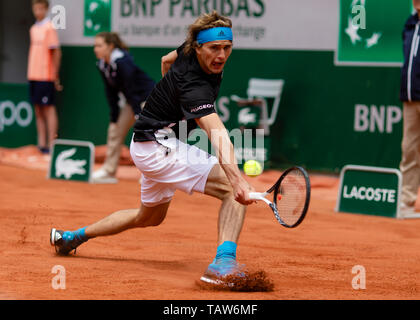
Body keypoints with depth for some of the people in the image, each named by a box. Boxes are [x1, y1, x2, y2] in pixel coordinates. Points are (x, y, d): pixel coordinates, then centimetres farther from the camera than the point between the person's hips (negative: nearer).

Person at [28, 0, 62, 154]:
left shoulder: (49, 28, -8)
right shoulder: (33, 29, 14)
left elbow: (56, 52, -9)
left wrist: (55, 76, -10)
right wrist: (31, 73, 13)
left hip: (46, 76, -7)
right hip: (33, 76, 7)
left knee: (48, 108, -5)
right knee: (38, 110, 9)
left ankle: (51, 144, -4)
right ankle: (41, 143, 13)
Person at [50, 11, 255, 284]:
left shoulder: (189, 52, -5)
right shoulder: (194, 86, -31)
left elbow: (167, 60, 20)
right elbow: (218, 134, -47)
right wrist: (236, 178, -59)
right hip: (159, 146, -10)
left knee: (149, 217, 32)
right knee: (235, 189, -26)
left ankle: (73, 237, 45)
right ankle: (224, 261, -38)